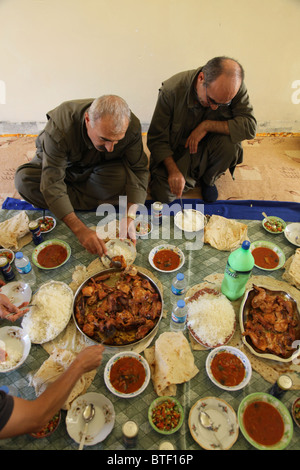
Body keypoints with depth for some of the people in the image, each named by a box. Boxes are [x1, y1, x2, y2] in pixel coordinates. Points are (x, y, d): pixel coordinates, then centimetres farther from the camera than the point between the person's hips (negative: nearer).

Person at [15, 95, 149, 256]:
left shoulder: (132, 126, -30)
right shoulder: (59, 128, -38)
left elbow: (139, 170, -24)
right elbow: (52, 184, -38)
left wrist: (129, 217, -38)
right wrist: (80, 229, -47)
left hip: (98, 168, 1)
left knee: (123, 176, -33)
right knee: (24, 179, -30)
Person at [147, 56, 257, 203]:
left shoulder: (235, 87, -20)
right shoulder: (172, 89, -25)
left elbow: (250, 126, -28)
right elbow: (156, 138, -20)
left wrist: (207, 125, -32)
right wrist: (173, 171, -32)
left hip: (209, 148, 2)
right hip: (177, 152, -1)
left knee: (230, 142, -31)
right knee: (163, 195, -20)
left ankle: (208, 180, 1)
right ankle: (192, 177, 15)